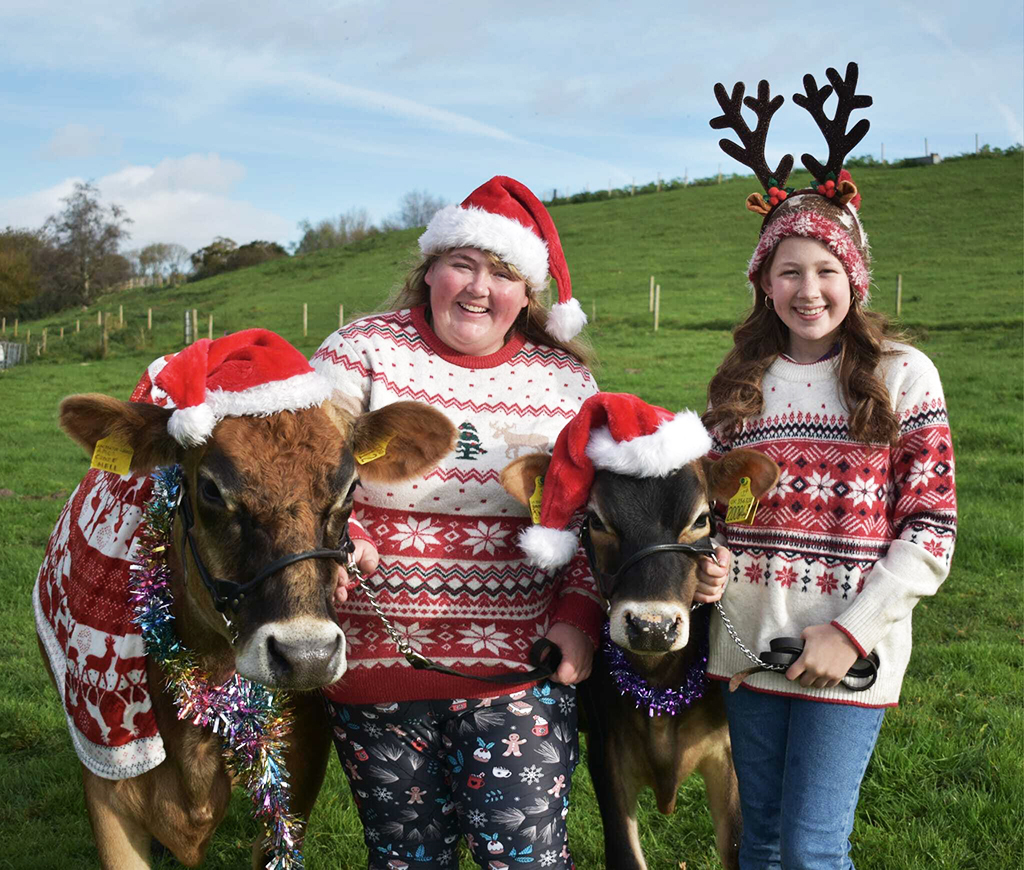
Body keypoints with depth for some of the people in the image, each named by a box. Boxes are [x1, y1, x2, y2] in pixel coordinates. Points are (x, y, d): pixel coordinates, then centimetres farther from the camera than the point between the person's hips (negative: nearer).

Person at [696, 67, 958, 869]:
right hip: (748, 643, 4)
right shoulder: (740, 380, 7)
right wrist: (706, 563, -8)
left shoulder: (903, 374, -4)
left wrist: (853, 633, -14)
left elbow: (931, 529, -7)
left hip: (850, 651, -4)